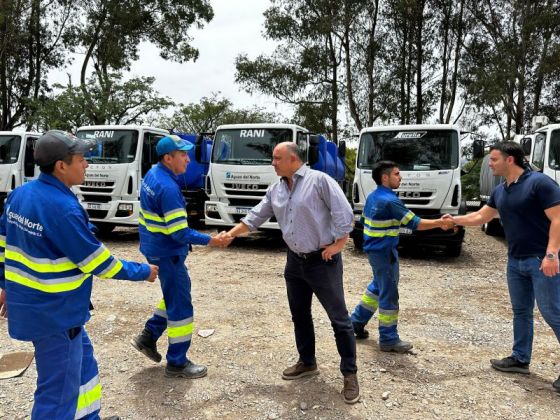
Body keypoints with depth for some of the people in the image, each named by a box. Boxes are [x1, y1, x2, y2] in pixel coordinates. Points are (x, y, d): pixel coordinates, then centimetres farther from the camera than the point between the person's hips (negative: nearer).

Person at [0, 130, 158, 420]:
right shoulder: (63, 208, -26)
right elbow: (98, 262, -18)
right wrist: (143, 272, -4)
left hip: (30, 304, 10)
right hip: (55, 314, -10)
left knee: (83, 365, 26)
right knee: (58, 391, 6)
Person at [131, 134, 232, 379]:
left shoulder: (153, 174, 5)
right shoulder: (168, 188, -26)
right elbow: (179, 232, -26)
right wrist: (211, 241, -22)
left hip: (155, 247, 10)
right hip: (167, 253, -10)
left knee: (175, 294, 24)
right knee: (180, 305, 2)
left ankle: (148, 336, 29)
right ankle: (177, 363, 13)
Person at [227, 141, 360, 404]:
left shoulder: (319, 180, -14)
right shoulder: (275, 190, 7)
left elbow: (344, 212, -16)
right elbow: (255, 217, 11)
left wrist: (338, 244, -16)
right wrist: (230, 235, 5)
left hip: (323, 261, -7)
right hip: (295, 262, 7)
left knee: (339, 319, 1)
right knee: (300, 316, 17)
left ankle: (350, 374, 14)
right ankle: (307, 363, 35)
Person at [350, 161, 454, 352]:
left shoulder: (372, 197, 7)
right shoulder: (390, 201, -20)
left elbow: (365, 218, 16)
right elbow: (414, 223, -19)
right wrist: (439, 223, -10)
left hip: (374, 250, 9)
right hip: (385, 253, -9)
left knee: (377, 287, 23)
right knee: (389, 295, 1)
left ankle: (356, 322, 29)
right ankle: (389, 340, 11)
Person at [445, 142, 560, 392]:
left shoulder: (539, 183, -14)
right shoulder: (500, 191, 10)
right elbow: (481, 216, 20)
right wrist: (454, 220, 11)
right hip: (516, 261, 8)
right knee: (521, 312, 14)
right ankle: (520, 359, 25)